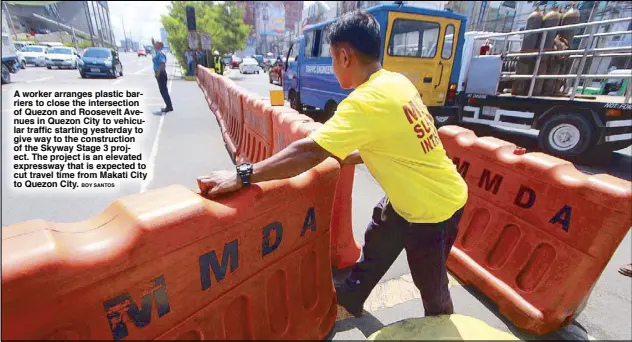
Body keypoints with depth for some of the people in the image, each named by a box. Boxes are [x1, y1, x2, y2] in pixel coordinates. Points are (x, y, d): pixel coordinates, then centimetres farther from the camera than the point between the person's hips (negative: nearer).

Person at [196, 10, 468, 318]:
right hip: (409, 196, 9)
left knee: (431, 287, 18)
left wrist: (240, 177, -30)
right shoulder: (396, 81, -2)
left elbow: (308, 152, -36)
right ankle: (350, 298, 50)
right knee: (375, 244, 25)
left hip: (434, 209, -9)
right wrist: (347, 157, 6)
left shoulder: (365, 101, -31)